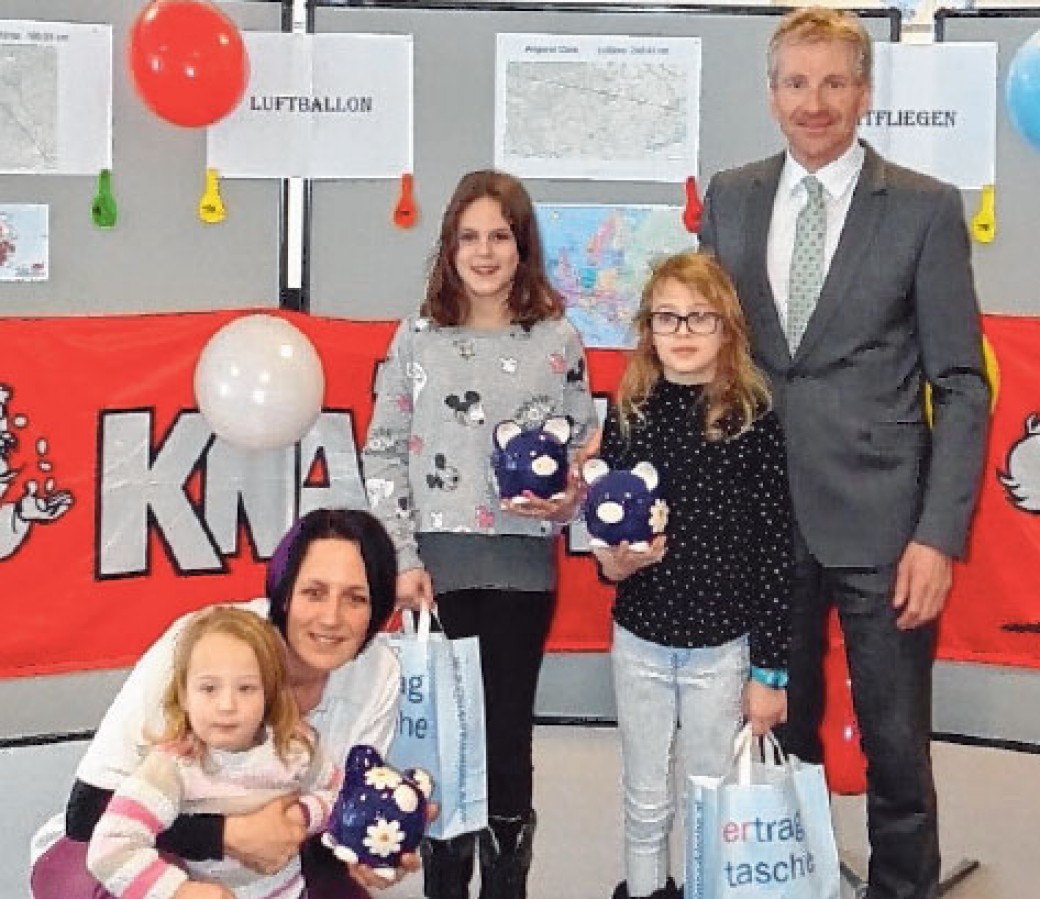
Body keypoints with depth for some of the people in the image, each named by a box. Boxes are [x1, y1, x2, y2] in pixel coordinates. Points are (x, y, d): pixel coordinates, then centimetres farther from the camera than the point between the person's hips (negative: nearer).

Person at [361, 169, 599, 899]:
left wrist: (570, 499, -14)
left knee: (508, 732, 6)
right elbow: (384, 454, 4)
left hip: (521, 566, 0)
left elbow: (586, 450, 8)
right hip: (437, 565, 0)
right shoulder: (417, 338, 4)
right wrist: (402, 558, -5)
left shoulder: (559, 341, 3)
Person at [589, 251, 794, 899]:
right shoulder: (628, 416, 0)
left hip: (724, 646, -2)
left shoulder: (755, 421, -9)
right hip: (639, 641, 3)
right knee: (646, 802, 15)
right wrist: (611, 559, -13)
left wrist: (770, 671, -7)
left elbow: (777, 553, -7)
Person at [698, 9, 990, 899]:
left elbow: (961, 384, -3)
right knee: (778, 736, 13)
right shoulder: (730, 198, 8)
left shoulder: (926, 208, -2)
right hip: (759, 518, 3)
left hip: (881, 521, -3)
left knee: (897, 748, 4)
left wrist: (940, 533, -11)